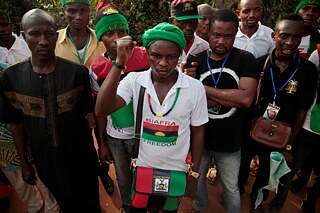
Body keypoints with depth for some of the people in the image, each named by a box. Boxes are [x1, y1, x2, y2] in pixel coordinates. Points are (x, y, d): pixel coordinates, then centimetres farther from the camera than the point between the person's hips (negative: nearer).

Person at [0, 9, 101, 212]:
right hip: (45, 160, 2)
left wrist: (101, 145, -4)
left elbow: (88, 115, -5)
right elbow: (17, 123, 0)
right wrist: (24, 163, 5)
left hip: (81, 156, -1)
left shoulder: (78, 73, -14)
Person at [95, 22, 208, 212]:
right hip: (142, 167, 1)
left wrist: (194, 174, 2)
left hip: (177, 171, 0)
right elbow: (101, 111, -28)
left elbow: (197, 131, -4)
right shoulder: (134, 80, -14)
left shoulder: (195, 88, -15)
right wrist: (119, 63, -33)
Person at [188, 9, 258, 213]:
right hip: (199, 138, 2)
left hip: (229, 142, -2)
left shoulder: (246, 60, -10)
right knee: (196, 179, 23)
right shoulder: (196, 61, -5)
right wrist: (229, 97, -20)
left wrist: (204, 89, -19)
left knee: (231, 188, 19)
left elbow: (246, 98, -23)